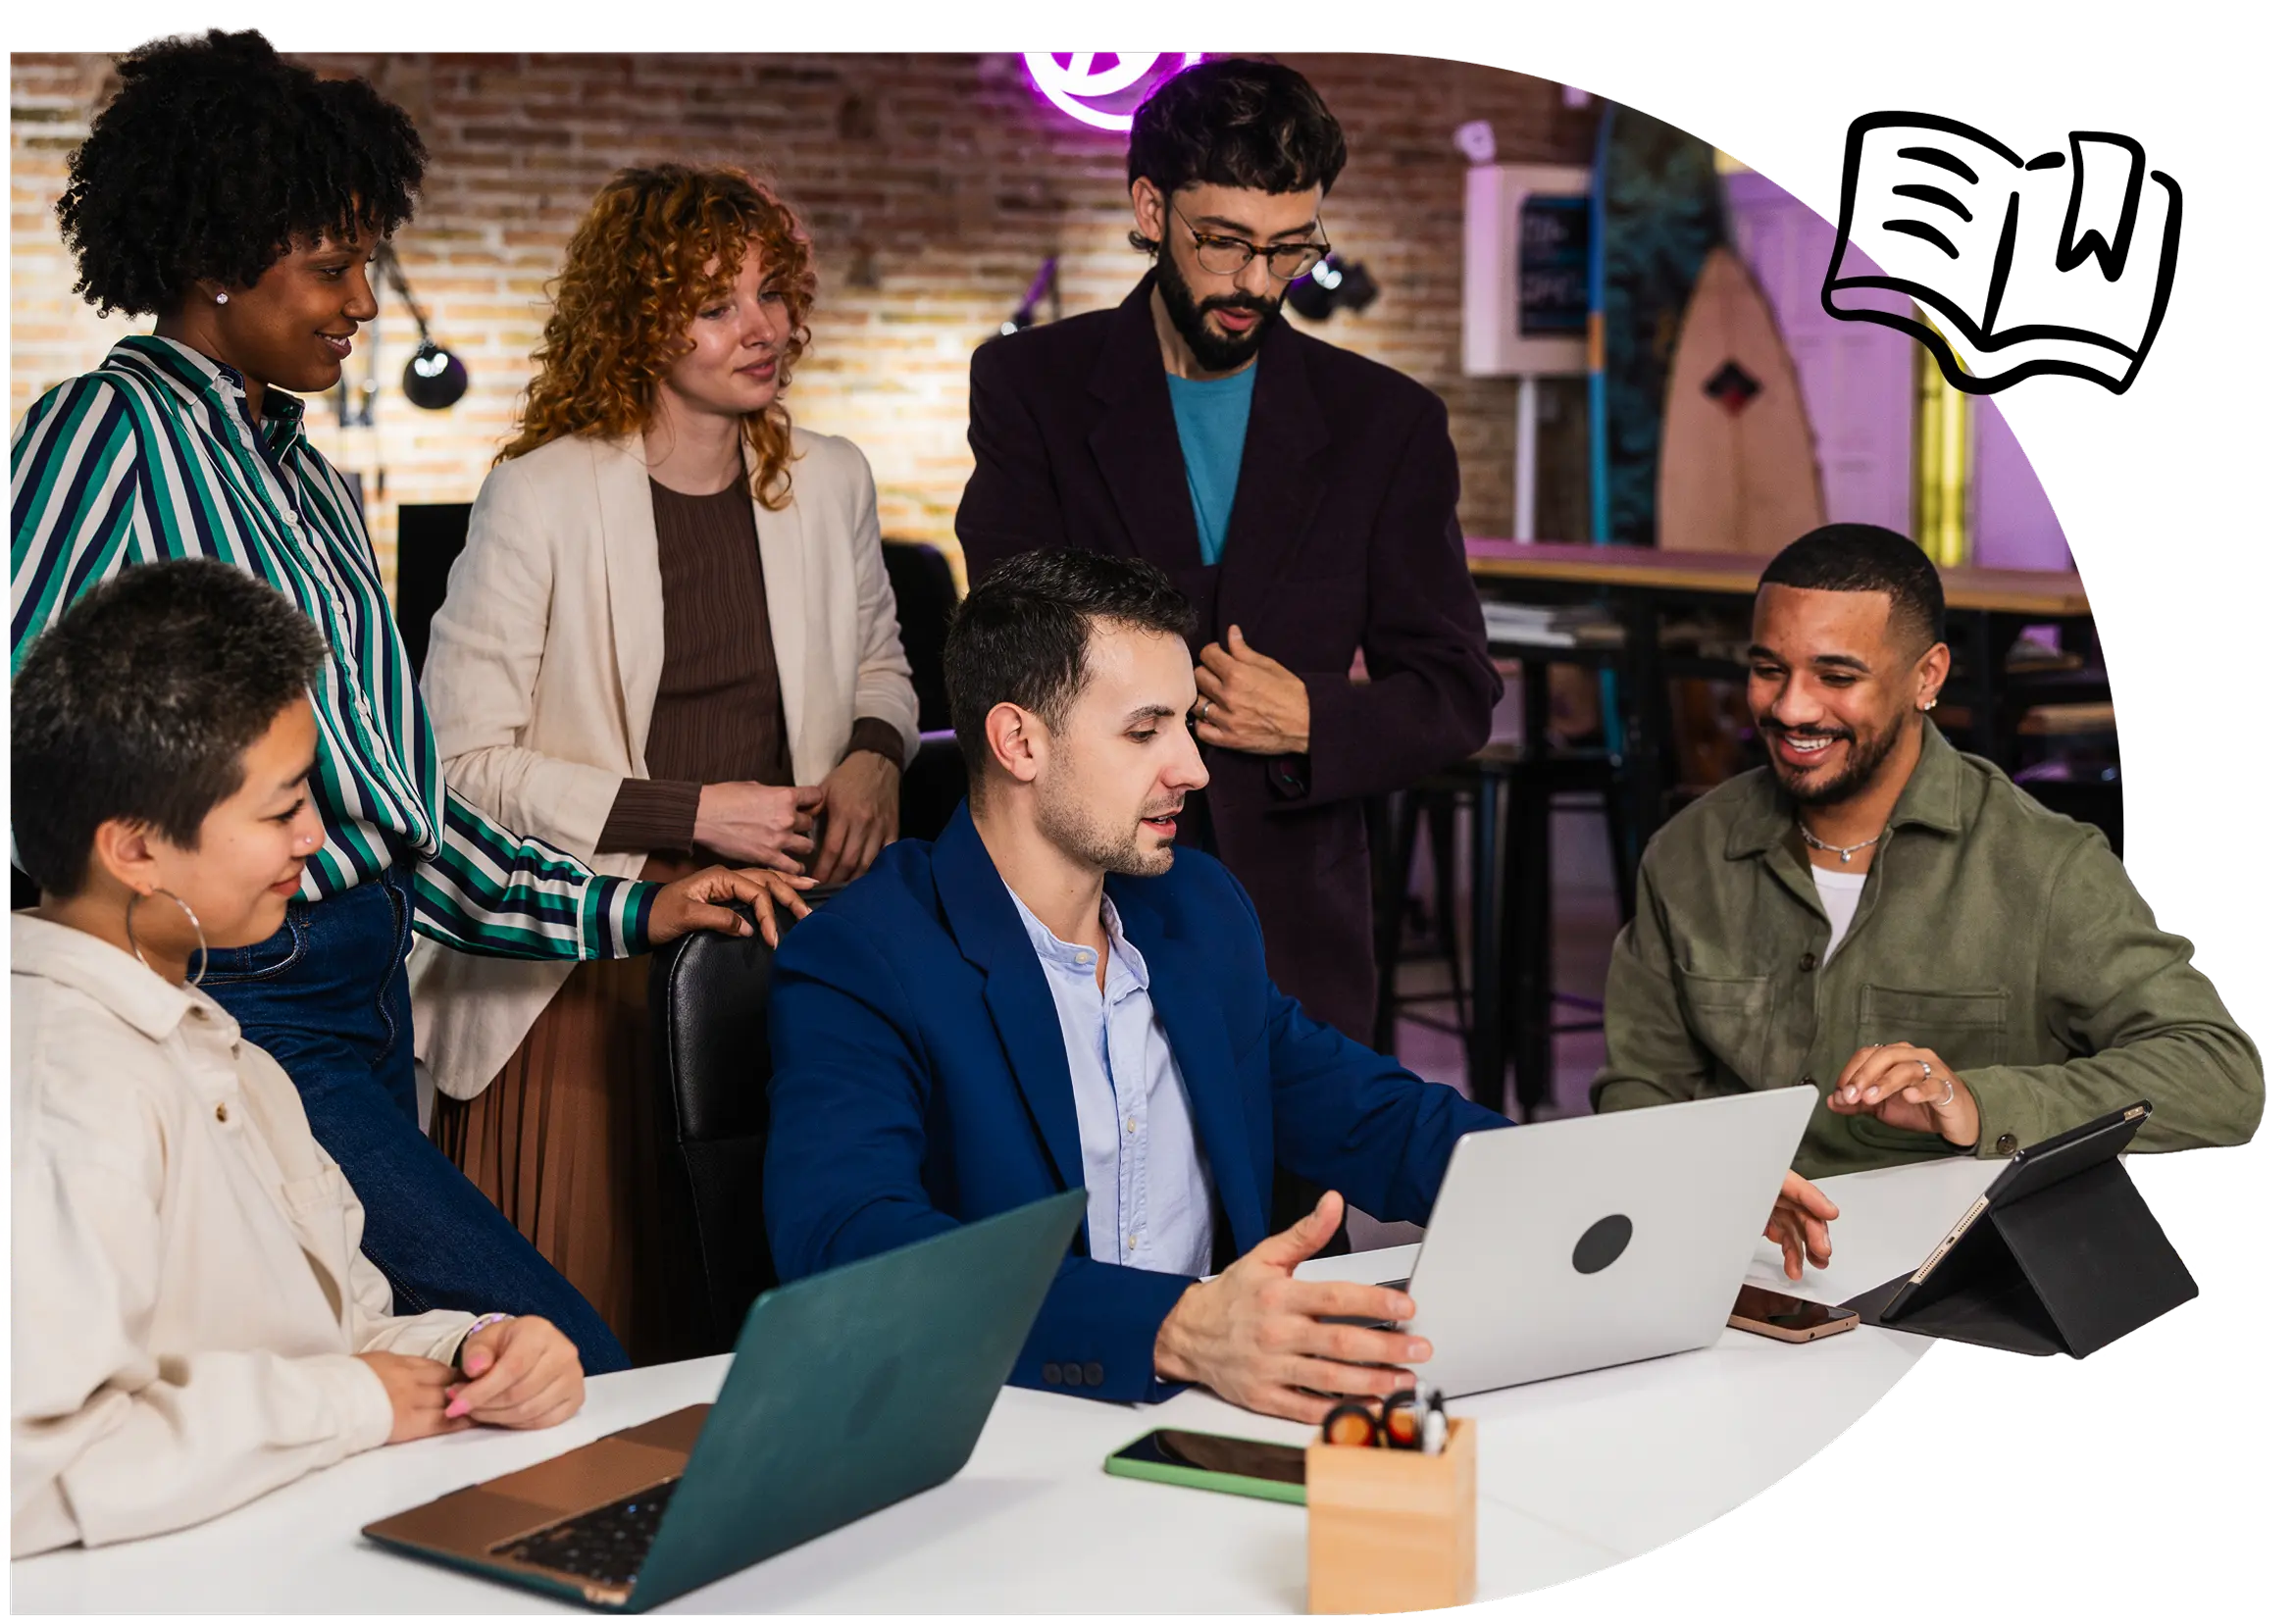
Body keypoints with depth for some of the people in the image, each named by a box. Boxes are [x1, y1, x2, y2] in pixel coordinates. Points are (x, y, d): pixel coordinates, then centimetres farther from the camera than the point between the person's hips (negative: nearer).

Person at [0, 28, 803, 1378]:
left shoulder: (309, 477, 20)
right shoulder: (113, 432, -6)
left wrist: (631, 909, 13)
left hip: (366, 996, 8)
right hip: (248, 1002, -8)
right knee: (566, 1363, -15)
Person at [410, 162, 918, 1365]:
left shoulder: (829, 482, 6)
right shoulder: (539, 499, -10)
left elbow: (878, 656, 25)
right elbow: (463, 760, -11)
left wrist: (875, 753, 3)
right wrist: (689, 813, -14)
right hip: (588, 952, -4)